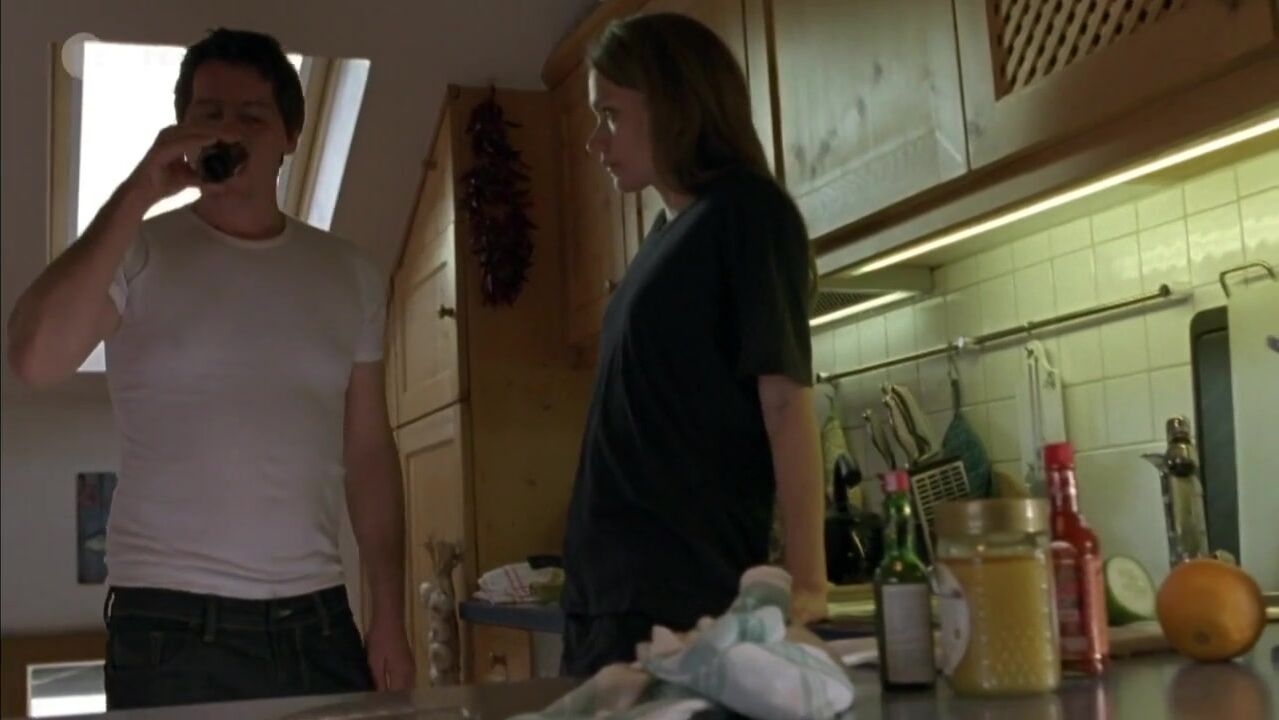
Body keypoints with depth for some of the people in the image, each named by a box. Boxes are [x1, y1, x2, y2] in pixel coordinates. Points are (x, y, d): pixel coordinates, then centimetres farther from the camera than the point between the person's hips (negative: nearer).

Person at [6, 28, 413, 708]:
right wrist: (137, 193, -16)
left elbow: (368, 453, 10)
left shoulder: (349, 273, 8)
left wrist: (389, 617, 5)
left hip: (318, 620, 3)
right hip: (170, 625, -3)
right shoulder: (135, 254, -1)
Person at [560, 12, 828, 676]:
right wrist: (597, 573, 15)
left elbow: (785, 398, -14)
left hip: (687, 590, -8)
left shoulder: (746, 211, -6)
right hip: (614, 585, 8)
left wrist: (805, 583, -19)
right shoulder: (669, 231, 16)